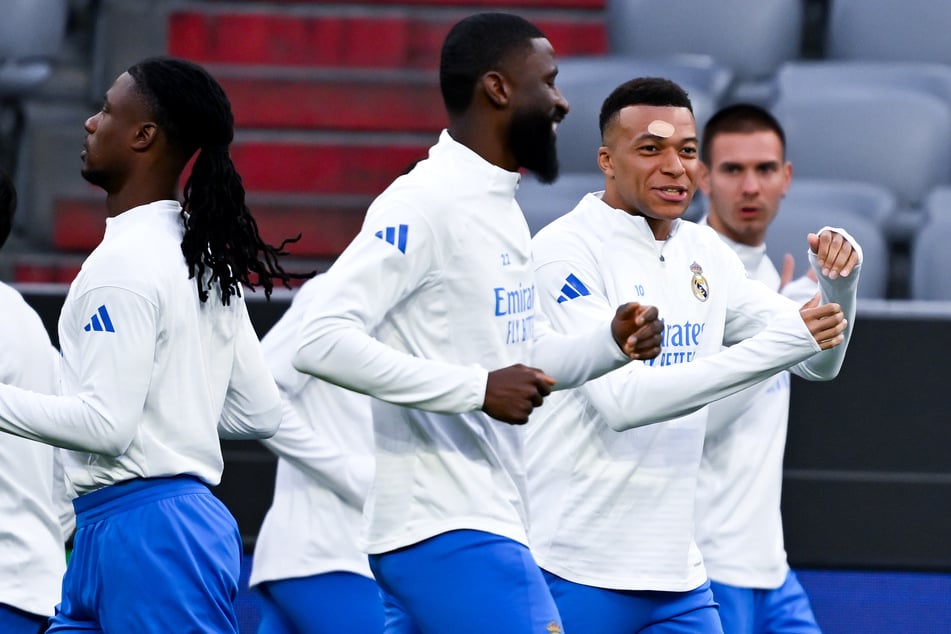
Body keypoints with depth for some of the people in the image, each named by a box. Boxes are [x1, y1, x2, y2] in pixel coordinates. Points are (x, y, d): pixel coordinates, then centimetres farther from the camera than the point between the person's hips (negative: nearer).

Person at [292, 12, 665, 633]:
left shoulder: (500, 205, 16)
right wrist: (478, 389, -24)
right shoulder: (424, 204, -14)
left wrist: (610, 344, 6)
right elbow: (323, 340, -23)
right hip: (449, 533, -10)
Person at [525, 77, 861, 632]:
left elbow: (820, 361, 15)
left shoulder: (706, 253, 10)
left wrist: (839, 280, -7)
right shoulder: (566, 250, -11)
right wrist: (778, 344, -24)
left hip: (678, 569, 7)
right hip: (576, 574, -7)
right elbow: (621, 399, -22)